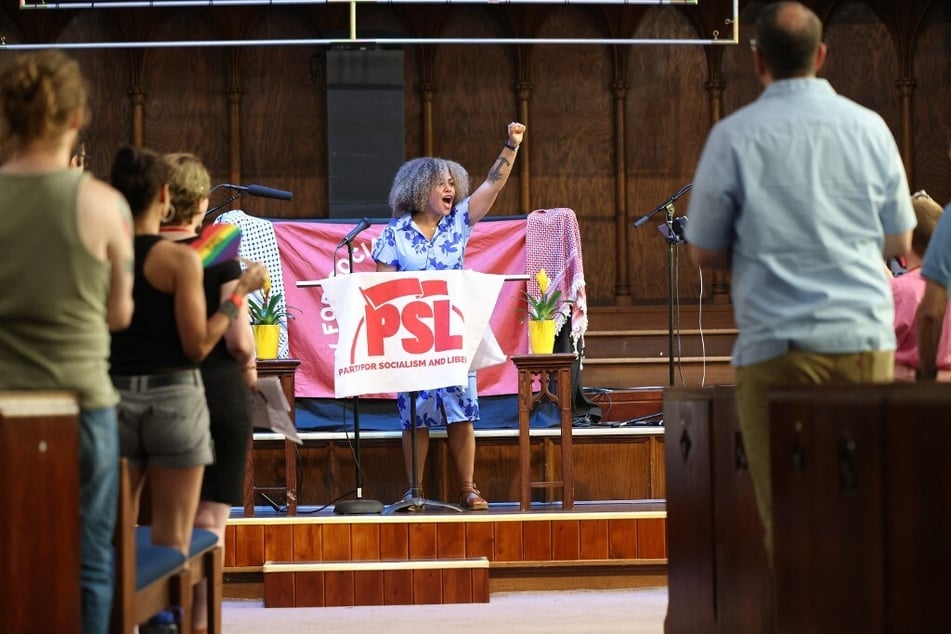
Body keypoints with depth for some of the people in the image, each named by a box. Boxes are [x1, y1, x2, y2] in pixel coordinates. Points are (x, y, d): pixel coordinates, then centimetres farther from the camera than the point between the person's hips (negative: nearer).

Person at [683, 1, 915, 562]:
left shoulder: (734, 137, -3)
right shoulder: (869, 128, 6)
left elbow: (705, 252, 3)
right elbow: (899, 242, 13)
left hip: (777, 343, -2)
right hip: (866, 339, 3)